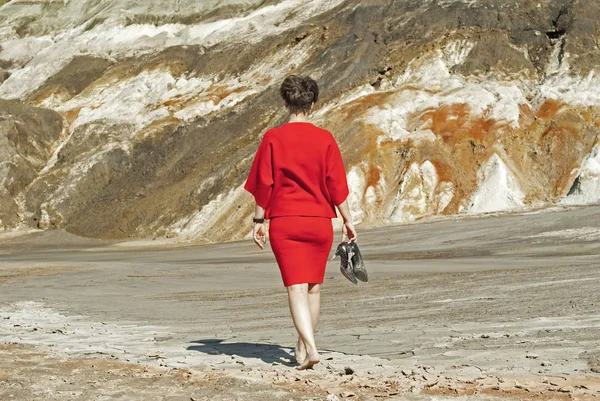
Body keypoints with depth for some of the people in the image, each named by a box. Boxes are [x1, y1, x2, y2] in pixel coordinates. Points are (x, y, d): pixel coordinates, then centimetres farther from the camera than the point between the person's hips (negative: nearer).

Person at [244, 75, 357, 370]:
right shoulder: (325, 139, -1)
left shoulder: (273, 138, -3)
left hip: (284, 222, -2)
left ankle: (310, 348, -20)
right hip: (320, 222, 2)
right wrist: (347, 220, 8)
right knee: (313, 287, 15)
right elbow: (337, 184, -1)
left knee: (296, 288, -4)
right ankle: (303, 346, 26)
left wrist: (258, 220, 7)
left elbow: (263, 183, -2)